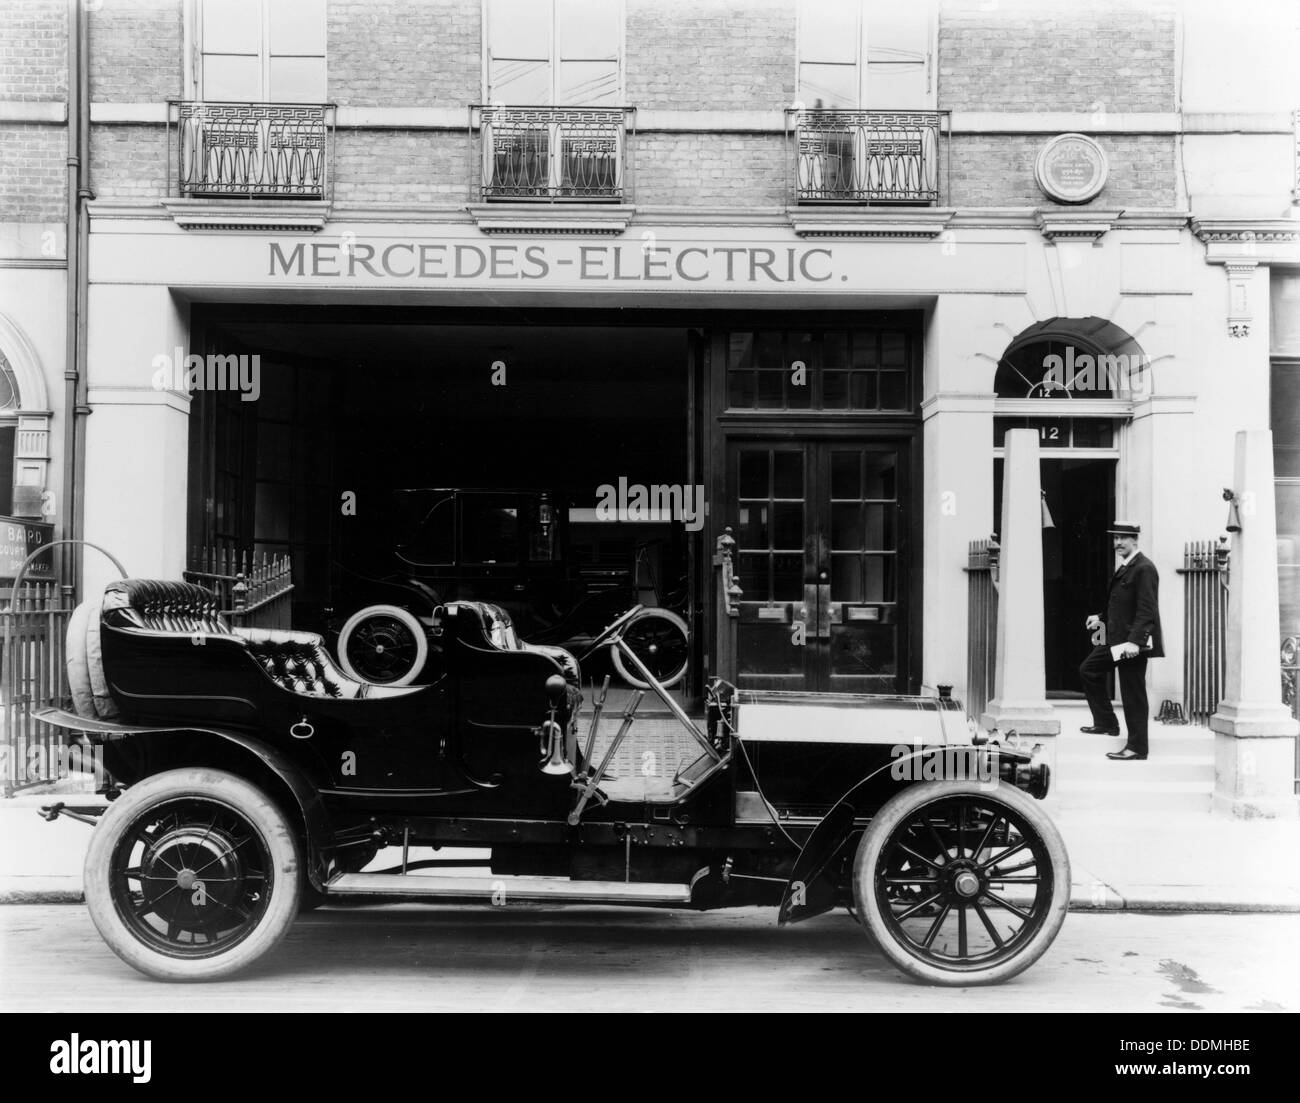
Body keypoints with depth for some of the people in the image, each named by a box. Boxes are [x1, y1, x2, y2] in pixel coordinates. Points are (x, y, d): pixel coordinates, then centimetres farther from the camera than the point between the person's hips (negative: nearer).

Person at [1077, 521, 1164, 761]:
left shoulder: (1144, 569, -15)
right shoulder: (1124, 568, 16)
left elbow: (1146, 609, -22)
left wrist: (1134, 640, -29)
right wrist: (1102, 618, 16)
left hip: (1133, 642, -10)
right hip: (1116, 639, 10)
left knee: (1133, 694, -4)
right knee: (1088, 670, 17)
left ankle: (1136, 748, 4)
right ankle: (1106, 723, 24)